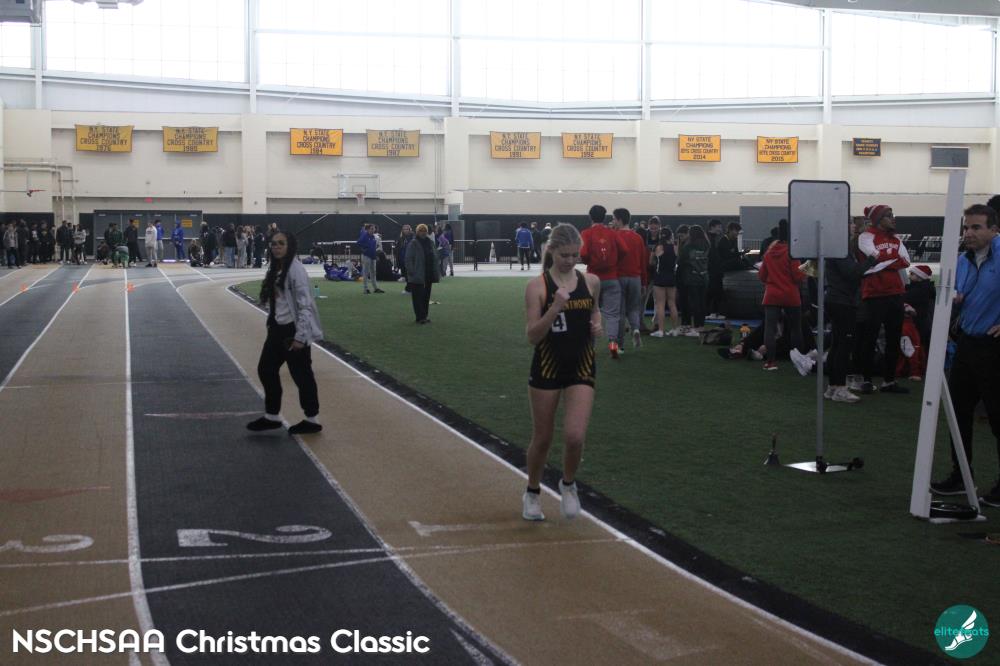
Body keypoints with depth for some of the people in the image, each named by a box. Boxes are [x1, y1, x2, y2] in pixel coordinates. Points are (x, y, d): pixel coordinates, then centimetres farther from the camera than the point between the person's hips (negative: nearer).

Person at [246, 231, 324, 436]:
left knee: (301, 374, 1)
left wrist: (300, 337, -21)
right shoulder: (275, 269, 10)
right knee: (266, 369, 14)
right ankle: (271, 416, 27)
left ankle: (312, 420, 16)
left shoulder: (295, 269, -17)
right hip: (278, 328, 9)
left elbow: (305, 305, -20)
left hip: (294, 330, -9)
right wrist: (271, 324, 13)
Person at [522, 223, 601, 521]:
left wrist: (597, 324, -1)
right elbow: (532, 335, -14)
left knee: (575, 436, -14)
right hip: (547, 367, -2)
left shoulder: (591, 281, 0)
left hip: (581, 367, 2)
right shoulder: (538, 287, -11)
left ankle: (568, 484, 16)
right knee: (542, 438, 11)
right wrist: (554, 309, -28)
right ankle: (532, 493, 35)